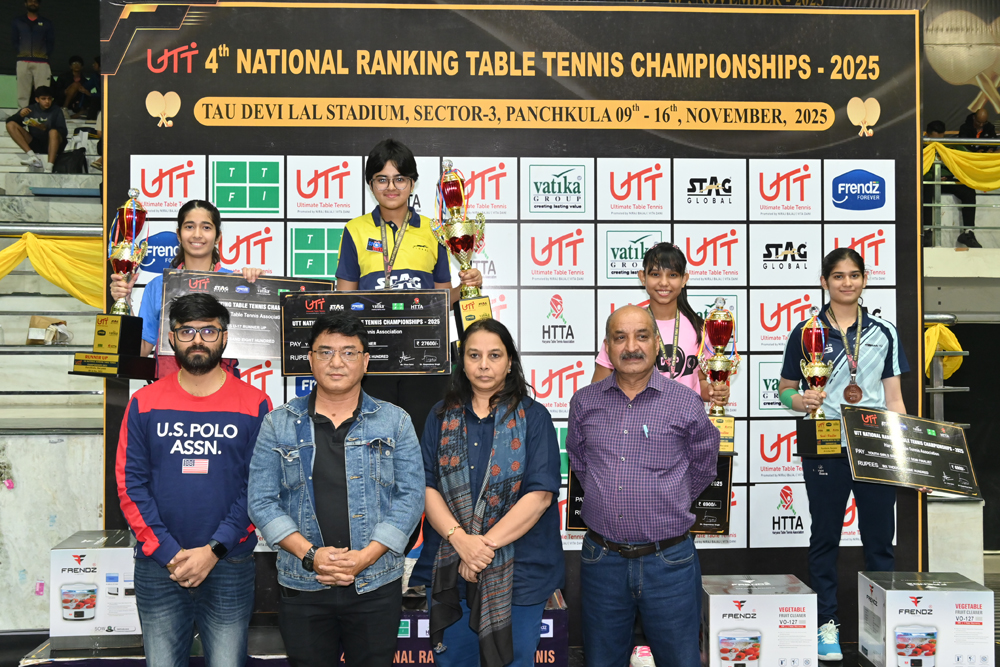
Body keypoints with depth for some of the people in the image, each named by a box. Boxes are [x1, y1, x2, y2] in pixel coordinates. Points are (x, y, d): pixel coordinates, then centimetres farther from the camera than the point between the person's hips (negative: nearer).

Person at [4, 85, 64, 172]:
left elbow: (63, 132, -11)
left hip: (52, 144, -4)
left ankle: (49, 167, -47)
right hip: (35, 144, 4)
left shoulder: (56, 111, -1)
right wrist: (20, 115, -18)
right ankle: (32, 156, -26)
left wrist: (45, 128, -27)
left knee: (54, 132, -35)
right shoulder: (31, 109, 5)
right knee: (11, 125, -9)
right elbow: (9, 121, 3)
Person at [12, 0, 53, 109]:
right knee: (22, 93, -5)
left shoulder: (47, 23, 16)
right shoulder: (17, 21, 17)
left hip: (41, 62, -1)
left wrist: (45, 55, -2)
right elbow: (14, 40, 13)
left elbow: (51, 42, 11)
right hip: (23, 61, 1)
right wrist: (21, 52, 0)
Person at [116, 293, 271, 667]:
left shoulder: (254, 405, 0)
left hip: (230, 567, -1)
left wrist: (214, 550, -12)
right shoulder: (144, 404, 5)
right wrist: (167, 554, -9)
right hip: (158, 567, 1)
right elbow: (130, 484, 0)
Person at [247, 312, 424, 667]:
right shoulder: (278, 424, 4)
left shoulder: (395, 422, 3)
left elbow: (410, 497, -2)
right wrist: (309, 554, -13)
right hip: (302, 587, 1)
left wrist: (365, 557, -13)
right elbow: (262, 501, 0)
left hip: (375, 586, 0)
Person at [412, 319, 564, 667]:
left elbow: (540, 493, -10)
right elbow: (426, 486, -1)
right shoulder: (442, 416, 6)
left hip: (517, 571, -2)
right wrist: (461, 540, -16)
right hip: (450, 569, 2)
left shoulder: (532, 416, -2)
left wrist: (487, 543, -16)